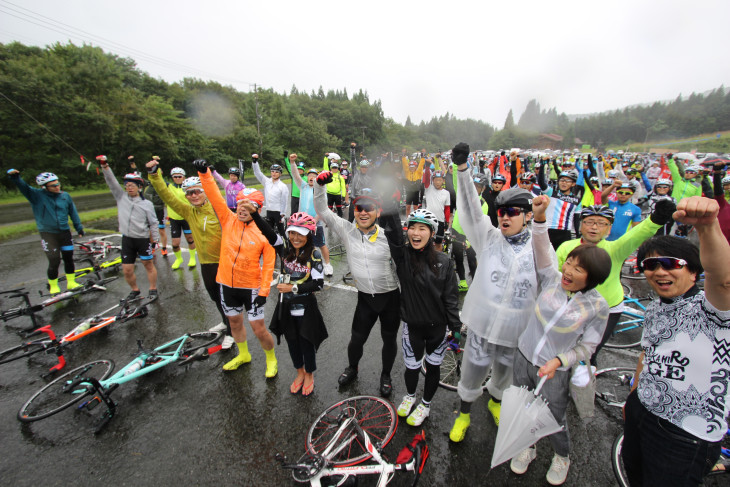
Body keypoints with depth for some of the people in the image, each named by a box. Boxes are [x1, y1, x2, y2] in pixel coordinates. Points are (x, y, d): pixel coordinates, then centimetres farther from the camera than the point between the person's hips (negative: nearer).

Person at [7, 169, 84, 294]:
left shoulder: (65, 196, 2)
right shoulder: (37, 195, -5)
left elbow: (73, 212, 11)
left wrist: (79, 227, 14)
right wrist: (14, 176, -40)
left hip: (65, 232, 3)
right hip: (48, 234, -3)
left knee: (69, 258, 10)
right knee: (54, 262, -5)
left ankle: (71, 282, 25)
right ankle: (53, 287, 14)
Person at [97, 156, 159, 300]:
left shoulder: (147, 204, -3)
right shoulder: (121, 197, 7)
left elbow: (153, 223, -2)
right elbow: (112, 182, -3)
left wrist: (155, 241, -4)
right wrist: (105, 166, -15)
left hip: (143, 239, -3)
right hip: (127, 239, 3)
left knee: (148, 265, 8)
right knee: (127, 270, 5)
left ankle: (153, 289, 23)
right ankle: (135, 290, 27)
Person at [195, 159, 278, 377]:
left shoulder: (264, 233, -14)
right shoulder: (228, 220, -4)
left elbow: (268, 264, -12)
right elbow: (214, 196, -12)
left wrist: (264, 291, -14)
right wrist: (204, 173, -26)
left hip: (251, 287, -4)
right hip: (227, 284, 5)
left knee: (258, 328, 1)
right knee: (234, 321, 21)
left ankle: (271, 359, 29)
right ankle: (243, 355, 47)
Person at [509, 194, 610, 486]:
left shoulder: (597, 306, -15)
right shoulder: (553, 279, -11)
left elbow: (586, 347, -10)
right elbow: (543, 249, -23)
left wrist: (558, 361, -23)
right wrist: (539, 218, -38)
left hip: (555, 370, -2)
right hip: (523, 357, 3)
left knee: (555, 420, 15)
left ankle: (562, 458, 49)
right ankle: (526, 448, 48)